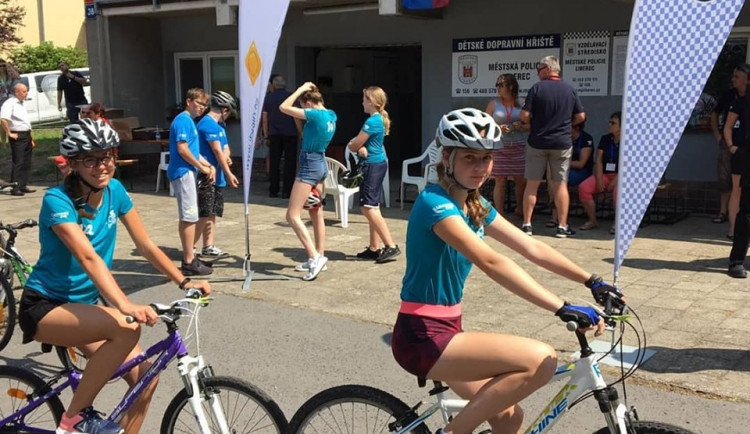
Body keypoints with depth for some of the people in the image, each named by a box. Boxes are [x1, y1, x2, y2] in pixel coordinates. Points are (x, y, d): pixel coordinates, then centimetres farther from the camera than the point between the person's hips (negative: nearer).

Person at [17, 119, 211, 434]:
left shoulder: (114, 190, -3)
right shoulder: (57, 200, -22)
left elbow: (146, 245, 0)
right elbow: (88, 258, -37)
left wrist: (183, 282, -14)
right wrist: (125, 305, -50)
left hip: (83, 303, 7)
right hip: (44, 306, -7)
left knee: (145, 378, -7)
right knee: (127, 328, -33)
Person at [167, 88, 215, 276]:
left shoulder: (189, 121, 17)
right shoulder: (183, 120, -13)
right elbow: (182, 149, -20)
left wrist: (209, 165, 9)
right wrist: (202, 167, -11)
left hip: (186, 172, 10)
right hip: (183, 172, -10)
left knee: (187, 217, 13)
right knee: (189, 217, -8)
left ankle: (189, 257, 20)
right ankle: (189, 262, -4)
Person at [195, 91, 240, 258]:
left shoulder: (218, 125, 17)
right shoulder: (208, 124, -15)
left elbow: (224, 148, 17)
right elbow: (217, 151, -17)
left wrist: (226, 156, -7)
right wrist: (229, 173, -16)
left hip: (217, 177, 10)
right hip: (207, 176, -10)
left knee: (212, 214, 12)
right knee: (204, 215, -7)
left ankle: (208, 247, 17)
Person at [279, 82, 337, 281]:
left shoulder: (315, 115, -20)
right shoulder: (330, 115, 5)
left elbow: (284, 107, -18)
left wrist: (301, 89, -8)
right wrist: (307, 91, 14)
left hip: (309, 166, -9)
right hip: (321, 164, 9)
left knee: (292, 215, -7)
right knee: (316, 214, 16)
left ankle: (314, 256, -13)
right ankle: (319, 257, 22)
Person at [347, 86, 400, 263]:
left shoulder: (372, 121, -17)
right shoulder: (379, 119, 14)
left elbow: (353, 145, -14)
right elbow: (358, 143, 12)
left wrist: (353, 145, 8)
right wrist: (361, 148, -10)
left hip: (373, 165, -10)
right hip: (377, 163, 10)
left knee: (368, 208, -12)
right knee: (373, 207, 12)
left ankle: (391, 246, -14)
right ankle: (374, 248, 17)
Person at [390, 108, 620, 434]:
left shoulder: (476, 207, 8)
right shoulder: (434, 203, -20)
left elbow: (533, 248, 8)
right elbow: (492, 263, -31)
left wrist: (592, 282, 1)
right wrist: (563, 308, -35)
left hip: (446, 331, 9)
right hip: (422, 338, -9)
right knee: (541, 360, -20)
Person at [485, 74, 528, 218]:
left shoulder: (521, 103, 6)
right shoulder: (493, 103, 7)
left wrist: (522, 126, -11)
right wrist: (498, 128, -10)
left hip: (520, 147, 0)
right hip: (500, 147, 0)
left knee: (521, 180, 3)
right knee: (500, 181, -2)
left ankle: (520, 209, 26)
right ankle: (499, 214, 4)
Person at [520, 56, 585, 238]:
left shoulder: (537, 88, -7)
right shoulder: (570, 90, 2)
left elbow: (524, 115, -11)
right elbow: (580, 116, 5)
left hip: (537, 142, -2)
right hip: (562, 143, 2)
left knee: (532, 184, 5)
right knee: (561, 185, 6)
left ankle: (527, 224, 7)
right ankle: (562, 226, 6)